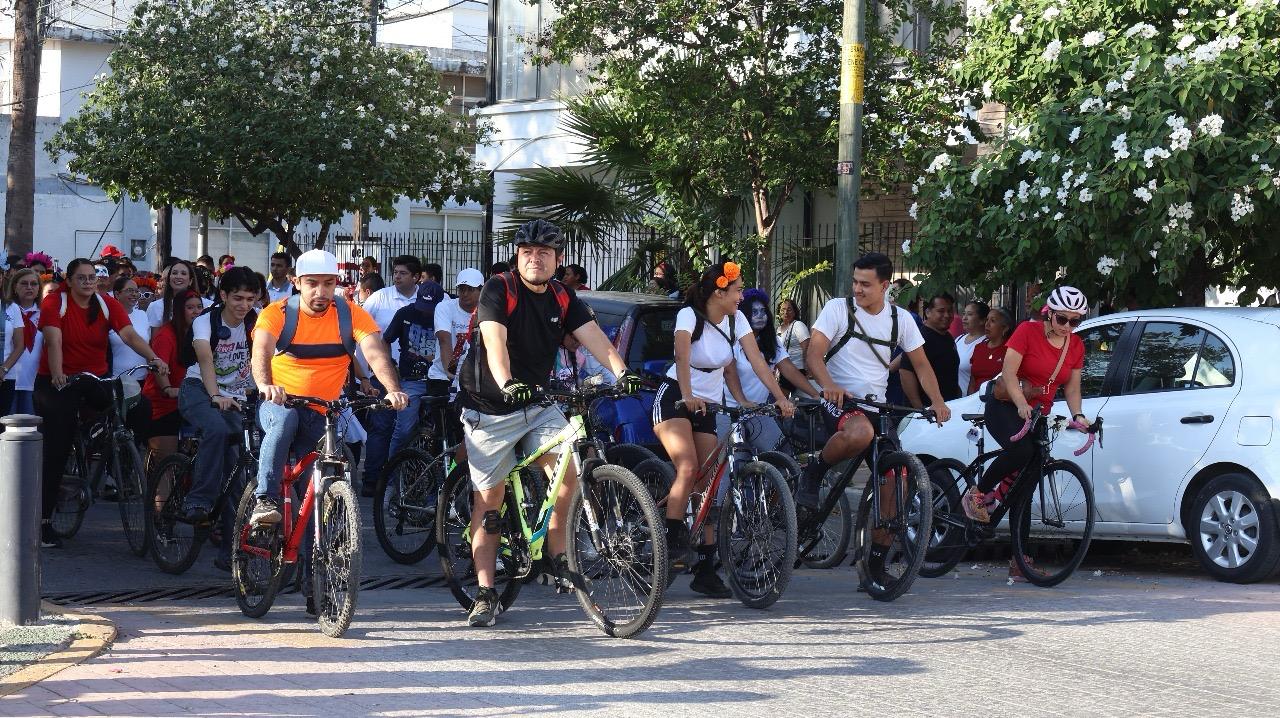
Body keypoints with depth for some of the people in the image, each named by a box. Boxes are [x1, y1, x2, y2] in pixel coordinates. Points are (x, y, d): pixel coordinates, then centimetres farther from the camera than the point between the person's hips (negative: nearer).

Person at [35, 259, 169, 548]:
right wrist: (57, 375, -38)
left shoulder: (108, 305, 0)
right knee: (56, 450, -6)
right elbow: (53, 342, -22)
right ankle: (43, 521, 0)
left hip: (95, 380, 4)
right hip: (57, 382, -3)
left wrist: (154, 358, -30)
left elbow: (129, 334, -14)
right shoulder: (55, 303, -9)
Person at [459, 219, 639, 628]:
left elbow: (593, 335, -12)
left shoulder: (563, 299, 2)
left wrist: (621, 372, -31)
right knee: (490, 498, 0)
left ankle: (558, 558, 3)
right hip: (490, 407, -4)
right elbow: (494, 338, -28)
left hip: (538, 403, 4)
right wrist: (506, 383, -47)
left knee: (567, 477, -16)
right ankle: (484, 594, 4)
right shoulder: (499, 289, -13)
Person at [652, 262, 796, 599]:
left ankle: (706, 568, 2)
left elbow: (757, 361, -8)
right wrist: (688, 397, -49)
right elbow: (682, 356, -32)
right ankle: (672, 540, -16)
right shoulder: (689, 316, -16)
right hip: (674, 399, -5)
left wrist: (781, 398, -20)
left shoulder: (736, 320, -1)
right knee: (688, 470, -28)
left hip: (709, 405, 5)